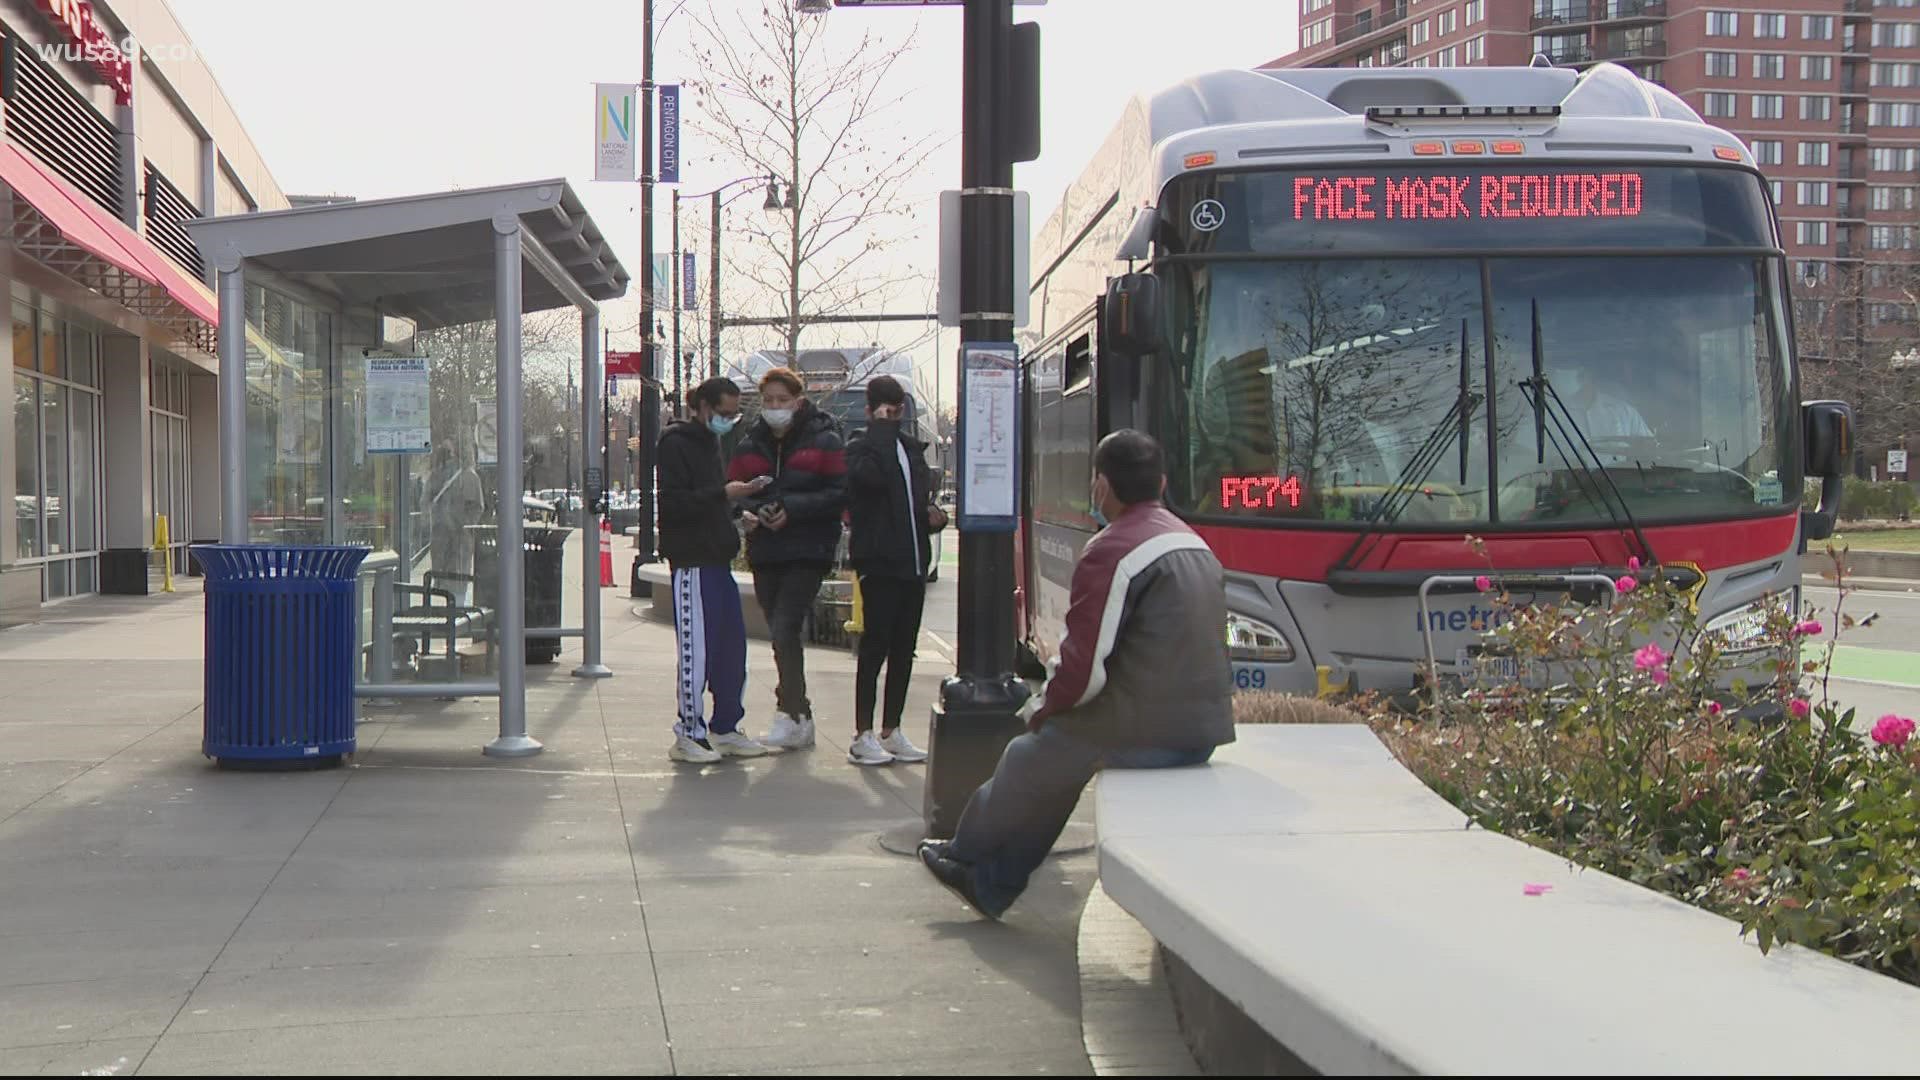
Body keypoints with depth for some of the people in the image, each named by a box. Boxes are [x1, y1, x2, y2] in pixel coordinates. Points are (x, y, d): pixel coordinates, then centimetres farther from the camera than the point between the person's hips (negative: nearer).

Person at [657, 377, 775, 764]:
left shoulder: (710, 442, 20)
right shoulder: (676, 443, -8)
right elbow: (673, 503, -18)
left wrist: (738, 505, 12)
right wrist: (724, 494, -20)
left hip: (718, 559, 9)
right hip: (692, 561, -9)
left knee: (732, 646, 9)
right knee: (696, 649, -6)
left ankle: (725, 729, 17)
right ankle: (688, 734, 2)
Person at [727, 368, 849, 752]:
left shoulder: (823, 441, -2)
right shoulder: (749, 446, 12)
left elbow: (840, 494, -8)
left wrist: (792, 510, -18)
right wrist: (747, 511, -11)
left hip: (808, 552, -5)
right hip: (765, 553, 5)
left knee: (785, 629, -17)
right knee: (783, 635, 9)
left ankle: (792, 713, -12)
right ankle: (801, 720, 17)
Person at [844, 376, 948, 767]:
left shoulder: (912, 448, 19)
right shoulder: (861, 448, -4)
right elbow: (869, 475, -27)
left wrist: (934, 515, 6)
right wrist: (881, 429, -17)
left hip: (913, 562, 7)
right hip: (879, 562, -7)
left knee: (904, 649, 9)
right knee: (875, 646, -6)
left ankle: (891, 731, 17)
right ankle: (863, 736, -1)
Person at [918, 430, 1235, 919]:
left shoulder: (1112, 550, -15)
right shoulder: (1196, 545, 13)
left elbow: (1085, 665, -19)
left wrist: (1045, 707, 2)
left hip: (1143, 732, -8)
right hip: (1203, 732, 8)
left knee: (1026, 761, 17)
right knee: (1053, 762, 26)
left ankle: (966, 851, 42)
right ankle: (992, 885, 34)